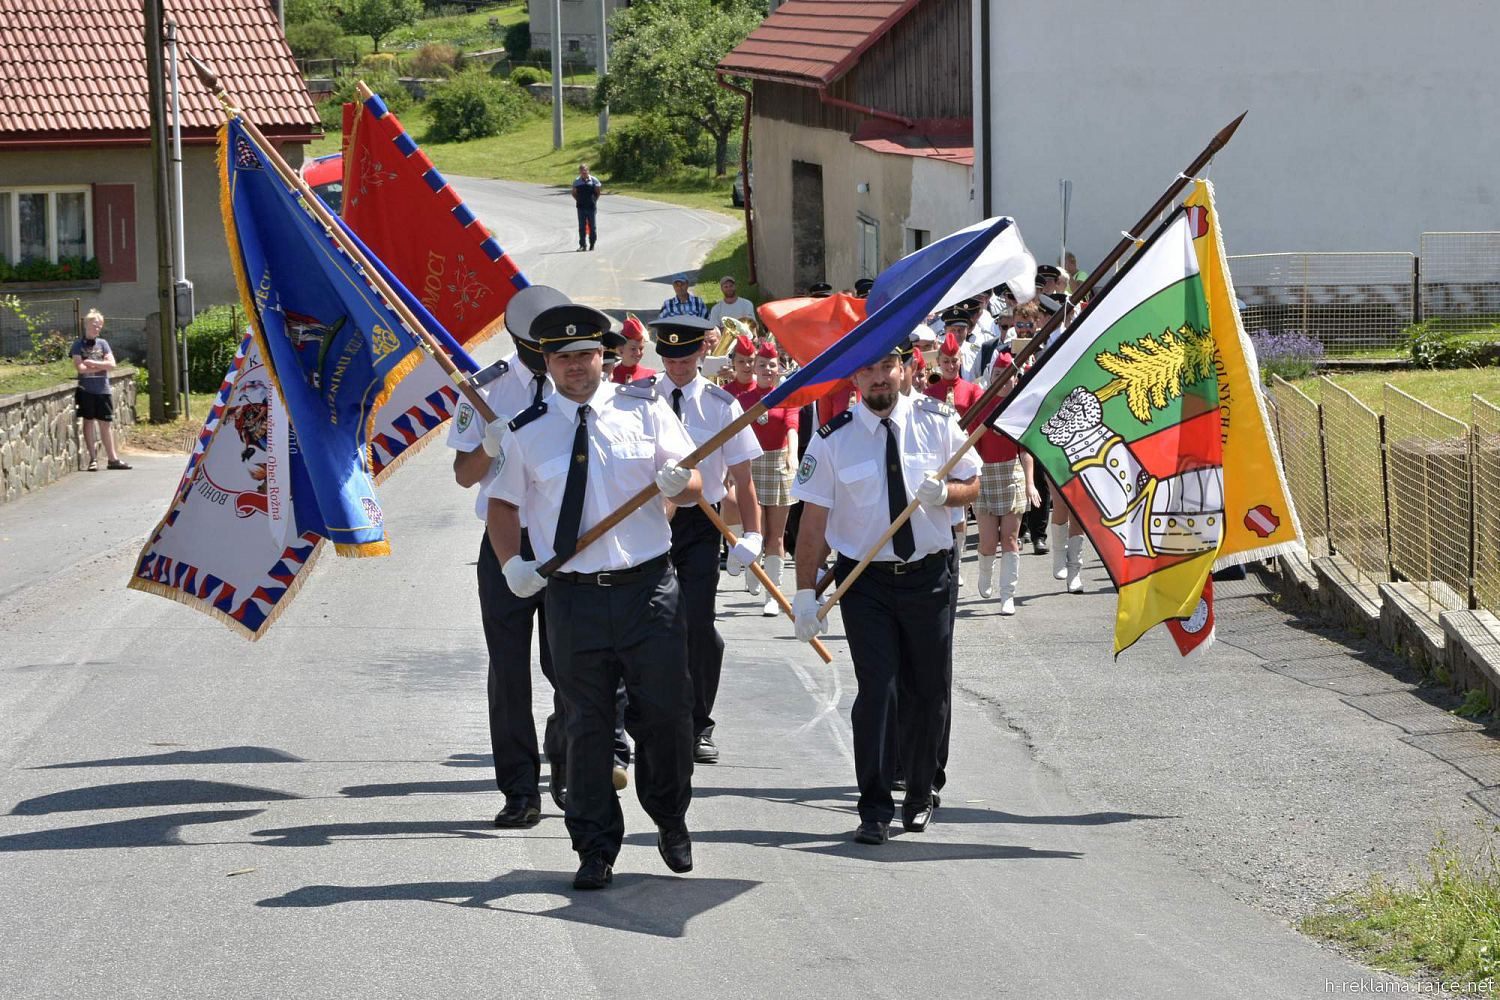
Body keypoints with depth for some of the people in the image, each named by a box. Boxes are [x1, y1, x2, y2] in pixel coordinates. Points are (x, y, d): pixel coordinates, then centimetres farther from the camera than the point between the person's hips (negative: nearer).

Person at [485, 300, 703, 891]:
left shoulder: (644, 410, 4)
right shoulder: (526, 432, 4)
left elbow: (694, 487, 6)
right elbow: (503, 503, 12)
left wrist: (678, 483, -18)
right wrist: (511, 561, -5)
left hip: (648, 588, 0)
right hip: (573, 595, 0)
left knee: (666, 713, 2)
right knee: (587, 726, 4)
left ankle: (670, 820, 29)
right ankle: (595, 850, 15)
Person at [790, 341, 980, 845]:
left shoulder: (937, 421, 0)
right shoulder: (833, 438, -5)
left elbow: (972, 486, 8)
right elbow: (813, 519, -5)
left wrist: (944, 492, -16)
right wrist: (805, 591, -10)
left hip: (929, 575, 2)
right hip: (865, 579, -2)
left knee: (929, 691, 10)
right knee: (877, 689, -11)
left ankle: (920, 798, 28)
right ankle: (875, 808, -5)